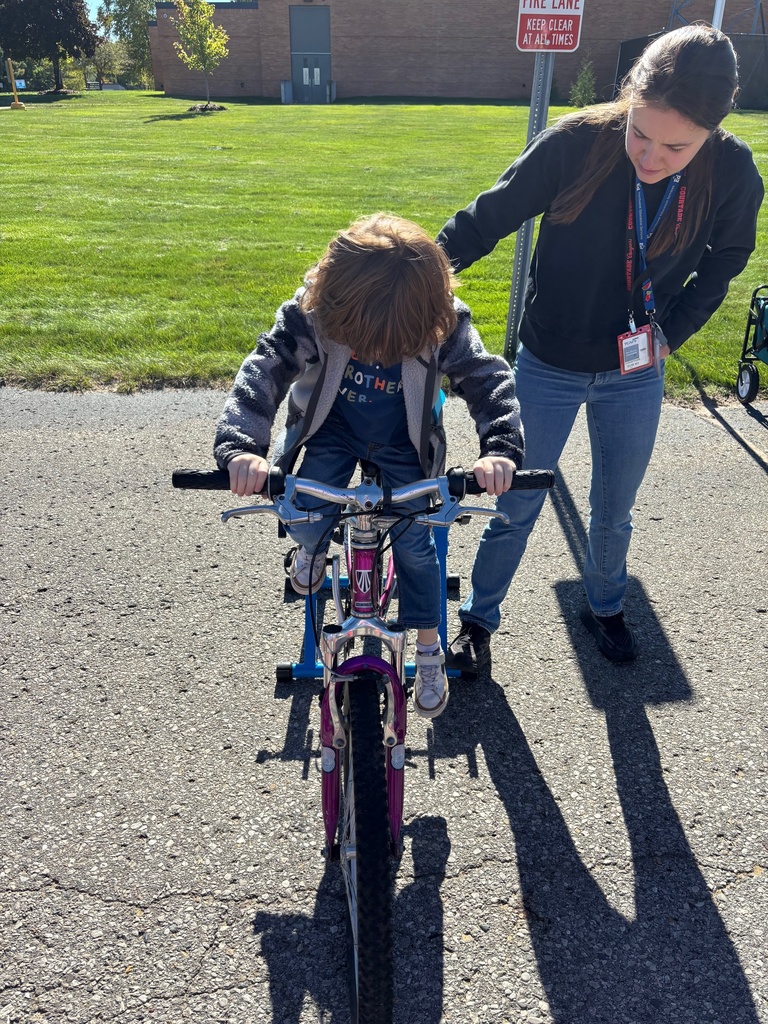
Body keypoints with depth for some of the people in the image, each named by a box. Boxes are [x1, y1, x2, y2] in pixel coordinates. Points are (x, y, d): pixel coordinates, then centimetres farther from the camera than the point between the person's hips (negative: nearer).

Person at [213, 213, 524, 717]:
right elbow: (264, 373, -32)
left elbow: (489, 378, -25)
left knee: (414, 539, -5)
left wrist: (501, 448, -43)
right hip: (331, 428, 1)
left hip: (403, 439, 0)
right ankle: (314, 549, 24)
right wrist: (240, 447, -48)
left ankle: (429, 652, 16)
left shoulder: (443, 320, -26)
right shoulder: (311, 312, -27)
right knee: (304, 518, -17)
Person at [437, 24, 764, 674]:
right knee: (516, 505, 9)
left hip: (636, 375, 2)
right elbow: (490, 216, -13)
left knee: (615, 511, 18)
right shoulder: (577, 143, -23)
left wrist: (673, 330, -3)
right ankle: (478, 620, 32)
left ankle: (605, 607, 46)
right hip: (549, 368, -2)